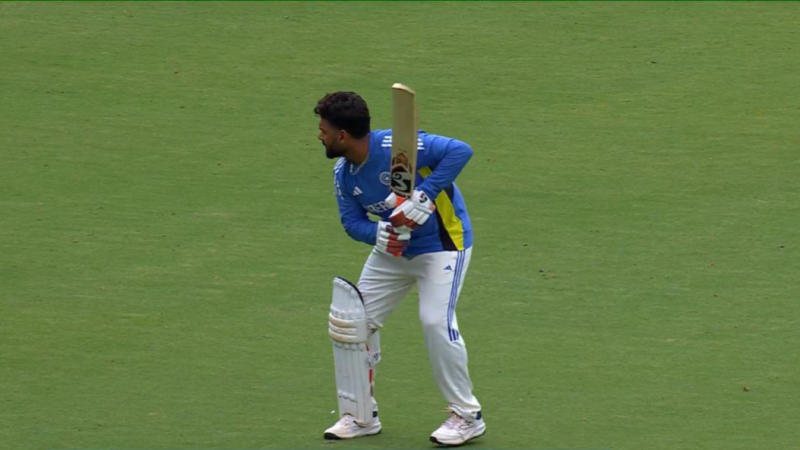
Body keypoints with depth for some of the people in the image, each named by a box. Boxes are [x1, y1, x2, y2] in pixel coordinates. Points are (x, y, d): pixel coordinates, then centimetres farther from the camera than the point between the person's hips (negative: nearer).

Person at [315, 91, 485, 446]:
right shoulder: (343, 173, -4)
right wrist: (378, 233, -24)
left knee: (436, 320, -19)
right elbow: (352, 220, -1)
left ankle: (467, 416, -3)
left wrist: (423, 196, -37)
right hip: (393, 249, 8)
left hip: (442, 243, -8)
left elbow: (460, 151, -33)